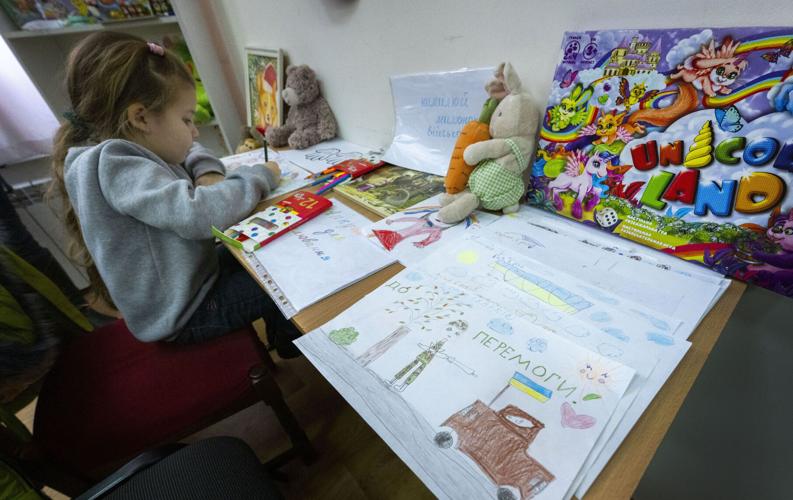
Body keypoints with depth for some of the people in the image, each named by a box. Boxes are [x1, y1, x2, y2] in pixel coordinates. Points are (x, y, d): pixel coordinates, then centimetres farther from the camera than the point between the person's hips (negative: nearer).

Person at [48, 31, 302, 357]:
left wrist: (208, 172, -6)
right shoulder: (112, 166, -25)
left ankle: (277, 334, 31)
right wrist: (259, 177, -24)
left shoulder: (132, 154, 3)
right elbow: (197, 214, -39)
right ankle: (292, 344, 20)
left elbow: (190, 151, 18)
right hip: (181, 313, -9)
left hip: (190, 274, 9)